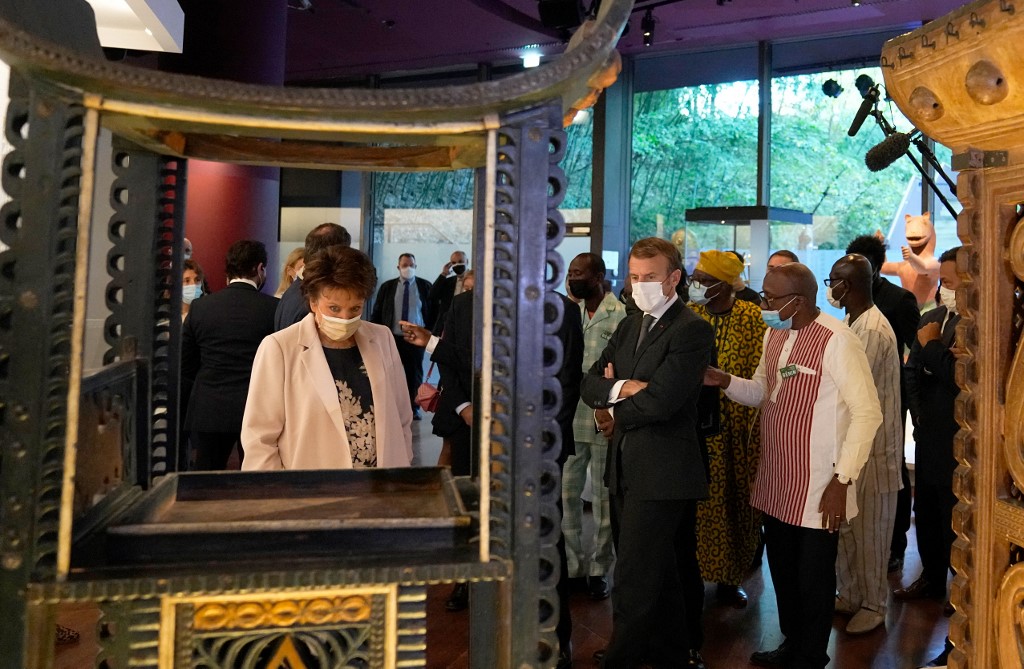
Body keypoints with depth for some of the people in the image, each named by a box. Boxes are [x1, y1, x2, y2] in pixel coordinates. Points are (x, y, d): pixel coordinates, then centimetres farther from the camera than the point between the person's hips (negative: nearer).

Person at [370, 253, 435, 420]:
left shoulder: (425, 286, 3)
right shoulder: (387, 287, 6)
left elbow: (432, 311, 4)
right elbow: (377, 312, 7)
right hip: (393, 337, 1)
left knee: (414, 374, 5)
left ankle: (413, 408, 15)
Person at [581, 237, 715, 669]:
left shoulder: (692, 331, -11)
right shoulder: (629, 326, 14)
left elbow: (658, 401, -21)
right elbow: (590, 384, 6)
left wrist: (612, 412, -5)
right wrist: (621, 388, -14)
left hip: (662, 471, -8)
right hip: (626, 467, 8)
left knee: (636, 580, -5)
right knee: (669, 571, 20)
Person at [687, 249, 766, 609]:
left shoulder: (753, 318, -2)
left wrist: (752, 424, -9)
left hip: (737, 429, 0)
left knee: (738, 503, 8)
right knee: (699, 502, 2)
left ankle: (730, 576, 25)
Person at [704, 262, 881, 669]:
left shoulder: (836, 341, -17)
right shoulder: (774, 334, 6)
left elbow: (867, 413, -16)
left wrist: (842, 480, -17)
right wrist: (724, 381, -4)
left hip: (817, 491, -7)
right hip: (775, 485, 7)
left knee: (813, 581, 11)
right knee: (782, 573, 20)